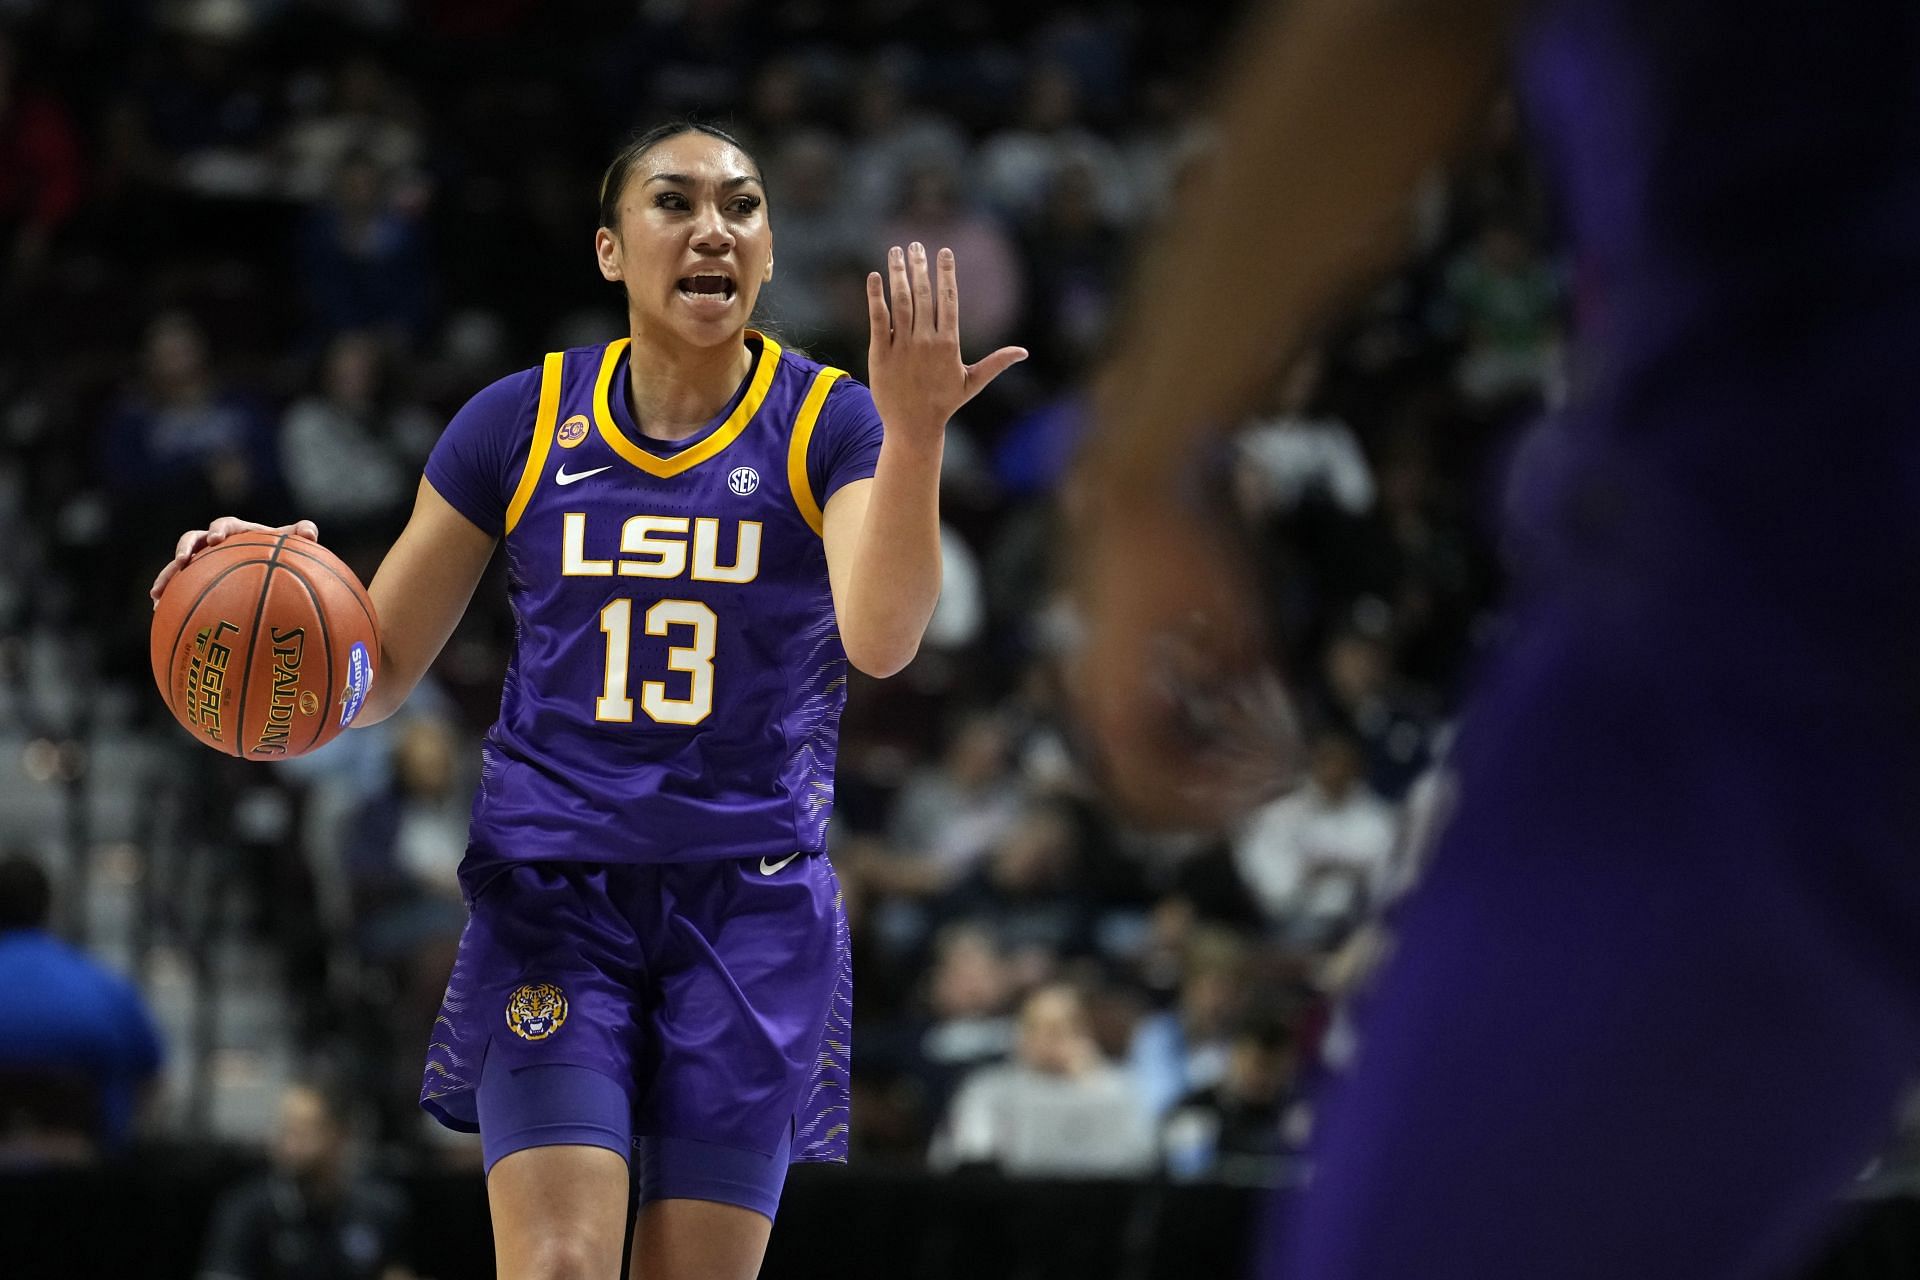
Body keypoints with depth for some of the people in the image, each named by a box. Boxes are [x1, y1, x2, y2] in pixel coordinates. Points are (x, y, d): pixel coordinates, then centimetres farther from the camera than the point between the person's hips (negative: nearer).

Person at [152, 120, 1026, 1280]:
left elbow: (880, 640, -20)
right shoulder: (520, 424, 3)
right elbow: (376, 678, 7)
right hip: (552, 889, 0)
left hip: (750, 900, 0)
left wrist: (912, 435, -35)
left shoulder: (830, 425, -1)